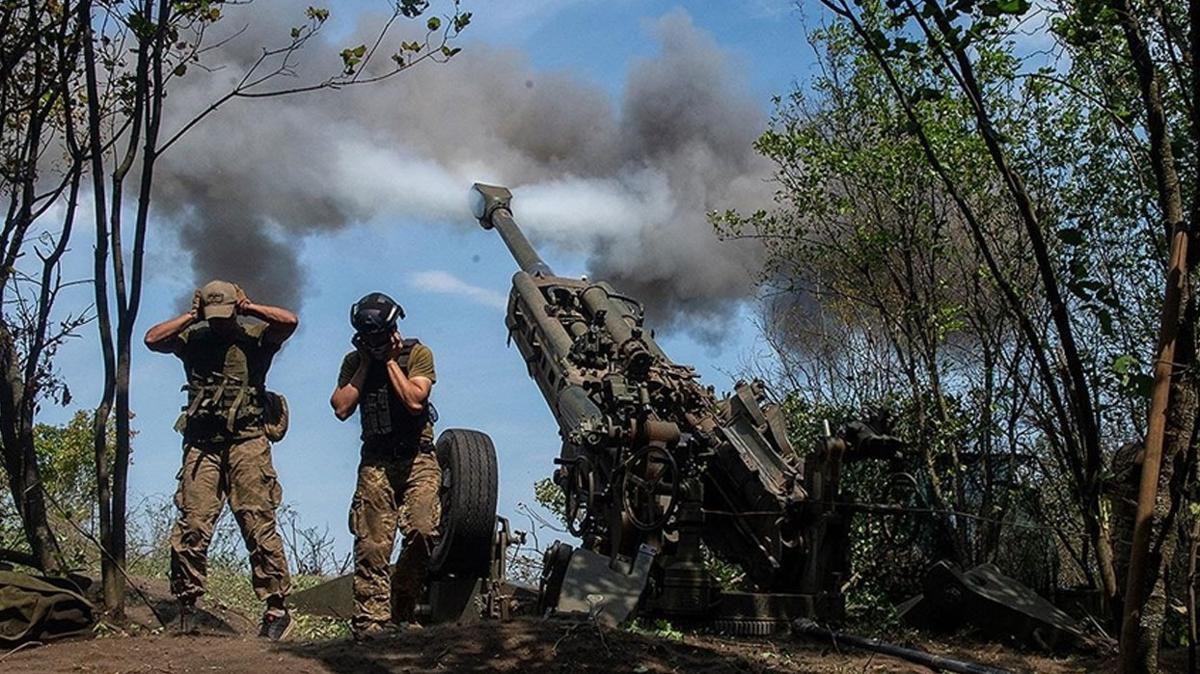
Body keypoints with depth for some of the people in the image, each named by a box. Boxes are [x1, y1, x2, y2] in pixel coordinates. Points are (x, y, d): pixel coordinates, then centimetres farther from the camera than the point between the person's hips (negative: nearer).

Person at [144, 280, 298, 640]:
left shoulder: (254, 336, 8)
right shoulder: (193, 339, 16)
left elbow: (290, 321, -8)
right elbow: (152, 339, 3)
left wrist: (249, 308, 1)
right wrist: (191, 316, 5)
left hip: (247, 441, -2)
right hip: (202, 444, 3)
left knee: (258, 522, -7)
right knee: (193, 525, -4)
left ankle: (276, 606, -6)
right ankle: (187, 605, 4)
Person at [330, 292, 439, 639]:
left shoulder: (417, 354, 1)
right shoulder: (354, 361, 10)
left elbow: (415, 401, -14)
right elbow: (341, 408, -3)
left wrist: (390, 361, -8)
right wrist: (366, 364, -2)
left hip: (417, 459, -2)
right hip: (376, 463, 2)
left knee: (422, 530, -19)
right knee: (371, 545, -6)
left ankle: (400, 610, -2)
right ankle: (370, 622, -3)